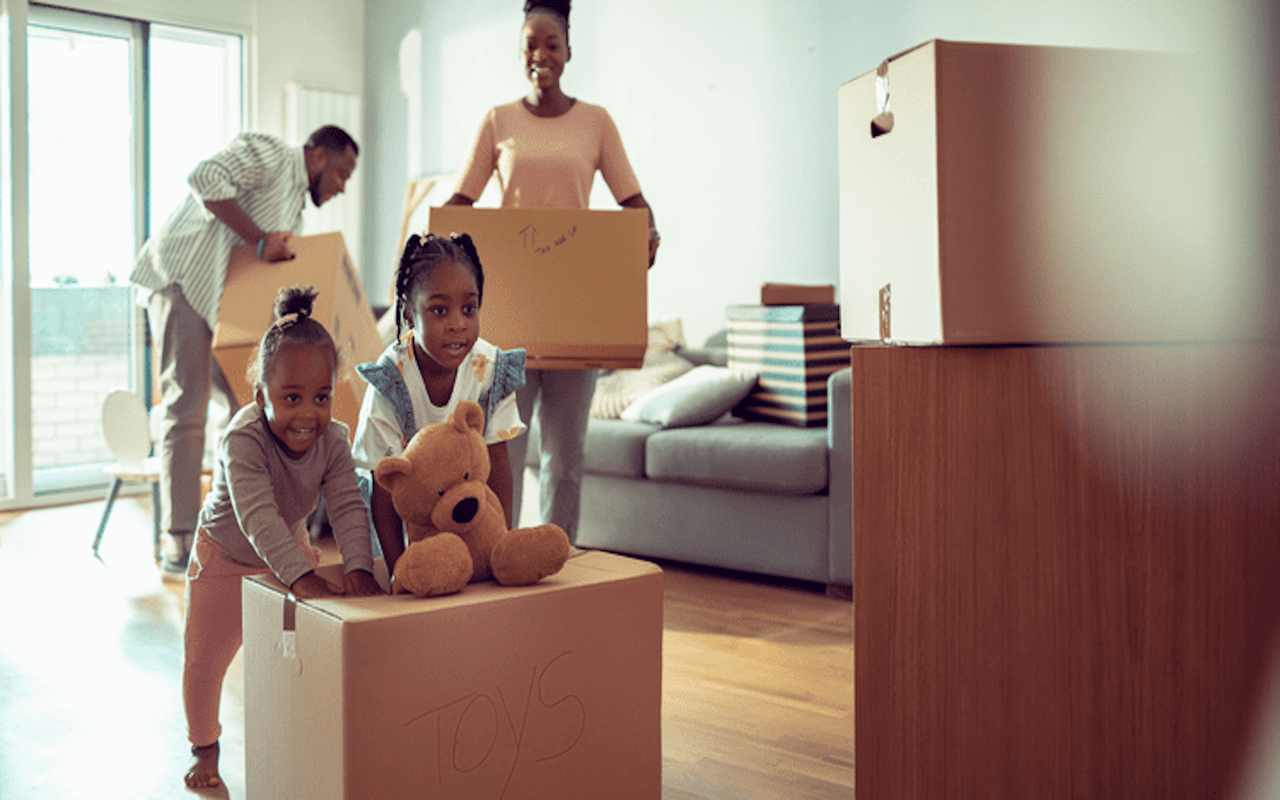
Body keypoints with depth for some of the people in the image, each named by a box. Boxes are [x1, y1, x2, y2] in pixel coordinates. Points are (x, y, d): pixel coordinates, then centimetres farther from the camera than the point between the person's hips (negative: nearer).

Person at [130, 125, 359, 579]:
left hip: (218, 302, 10)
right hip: (180, 280, -10)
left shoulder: (294, 206, 23)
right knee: (187, 408, -13)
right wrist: (260, 239, -21)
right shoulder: (271, 154, -5)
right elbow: (206, 179, -22)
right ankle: (178, 549, -11)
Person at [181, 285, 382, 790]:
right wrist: (299, 575, -58)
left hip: (291, 548, 3)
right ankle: (204, 748, 31)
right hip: (226, 555, -3)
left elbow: (348, 506, -30)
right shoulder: (242, 440, -38)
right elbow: (257, 516, -47)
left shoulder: (332, 440, -24)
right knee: (205, 660, 8)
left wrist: (357, 567, -47)